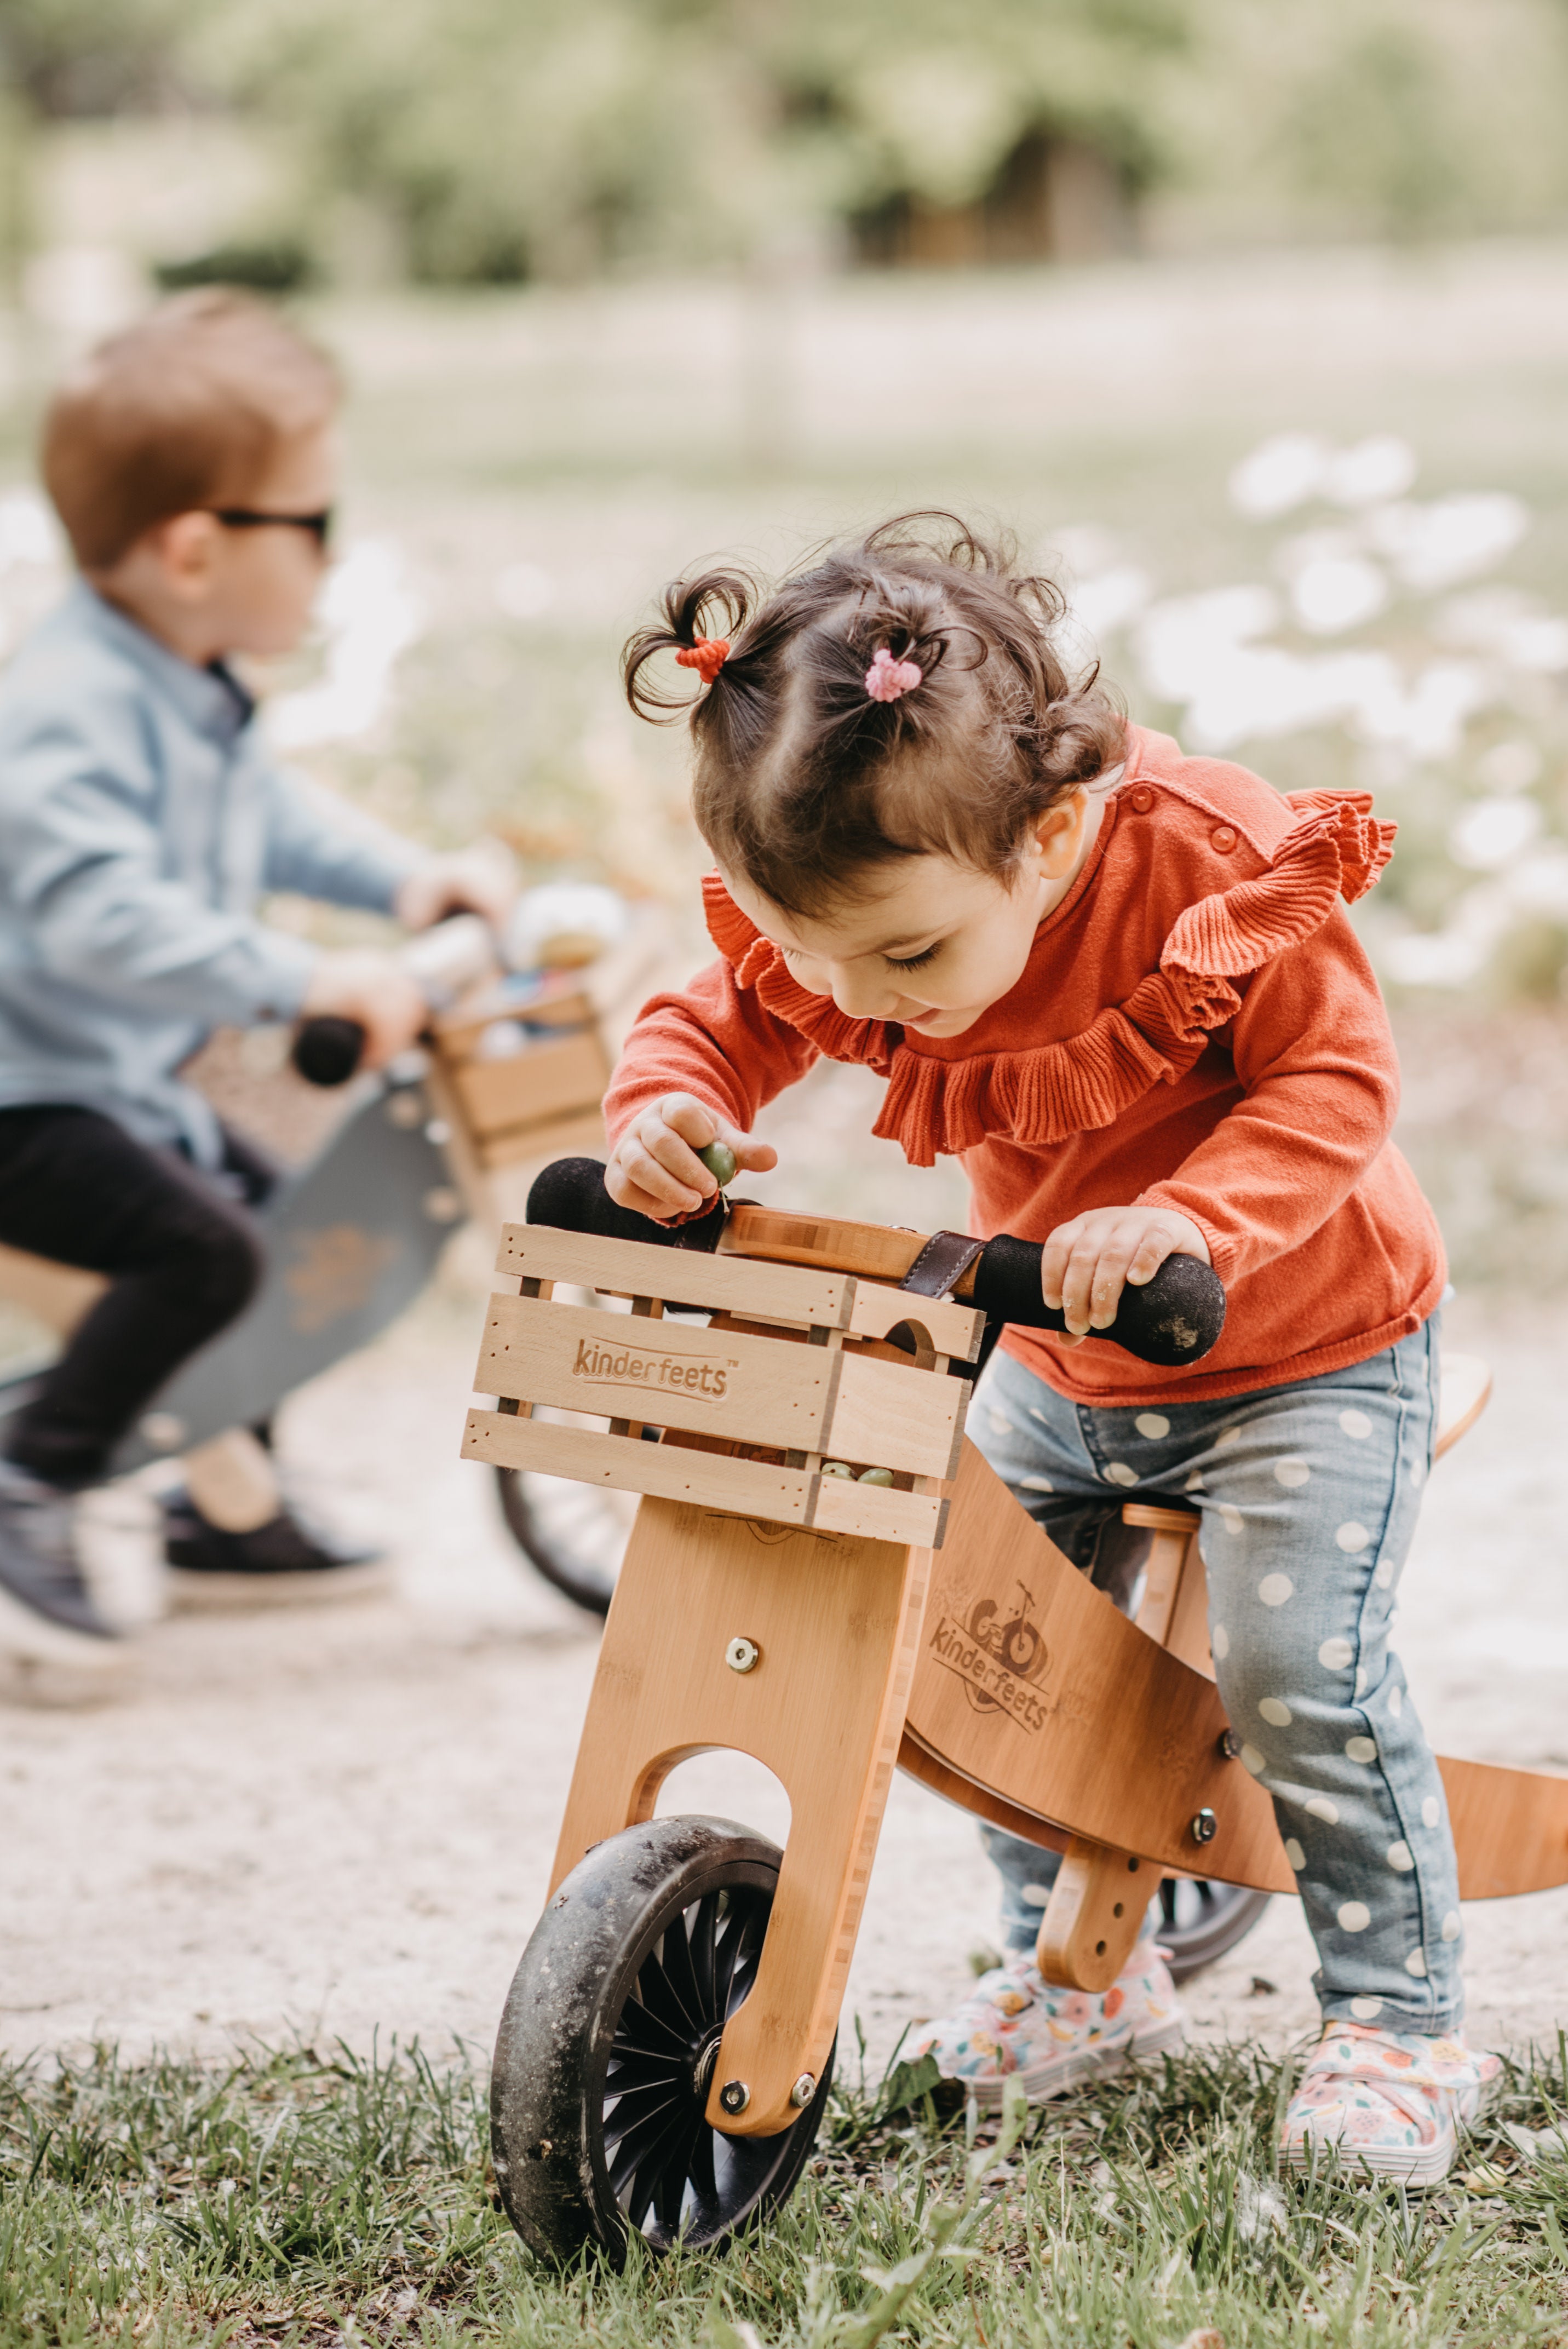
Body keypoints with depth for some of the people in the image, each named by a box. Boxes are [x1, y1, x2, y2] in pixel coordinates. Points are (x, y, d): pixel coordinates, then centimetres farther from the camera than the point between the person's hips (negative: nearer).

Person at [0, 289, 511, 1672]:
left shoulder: (197, 697, 7)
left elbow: (266, 811, 24)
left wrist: (407, 877, 11)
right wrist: (308, 982, -40)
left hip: (124, 1083, 11)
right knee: (202, 1247, -28)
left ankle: (222, 1504, 34)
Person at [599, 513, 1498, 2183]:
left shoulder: (1215, 869, -32)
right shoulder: (843, 919, -17)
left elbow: (1333, 1087, -27)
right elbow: (718, 1024, -5)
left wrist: (1187, 1219, -45)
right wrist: (665, 1108, -29)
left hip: (1305, 1351, -6)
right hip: (1058, 1370, 6)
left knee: (1297, 1665, -17)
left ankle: (1401, 2029, 0)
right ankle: (1085, 1977, 25)